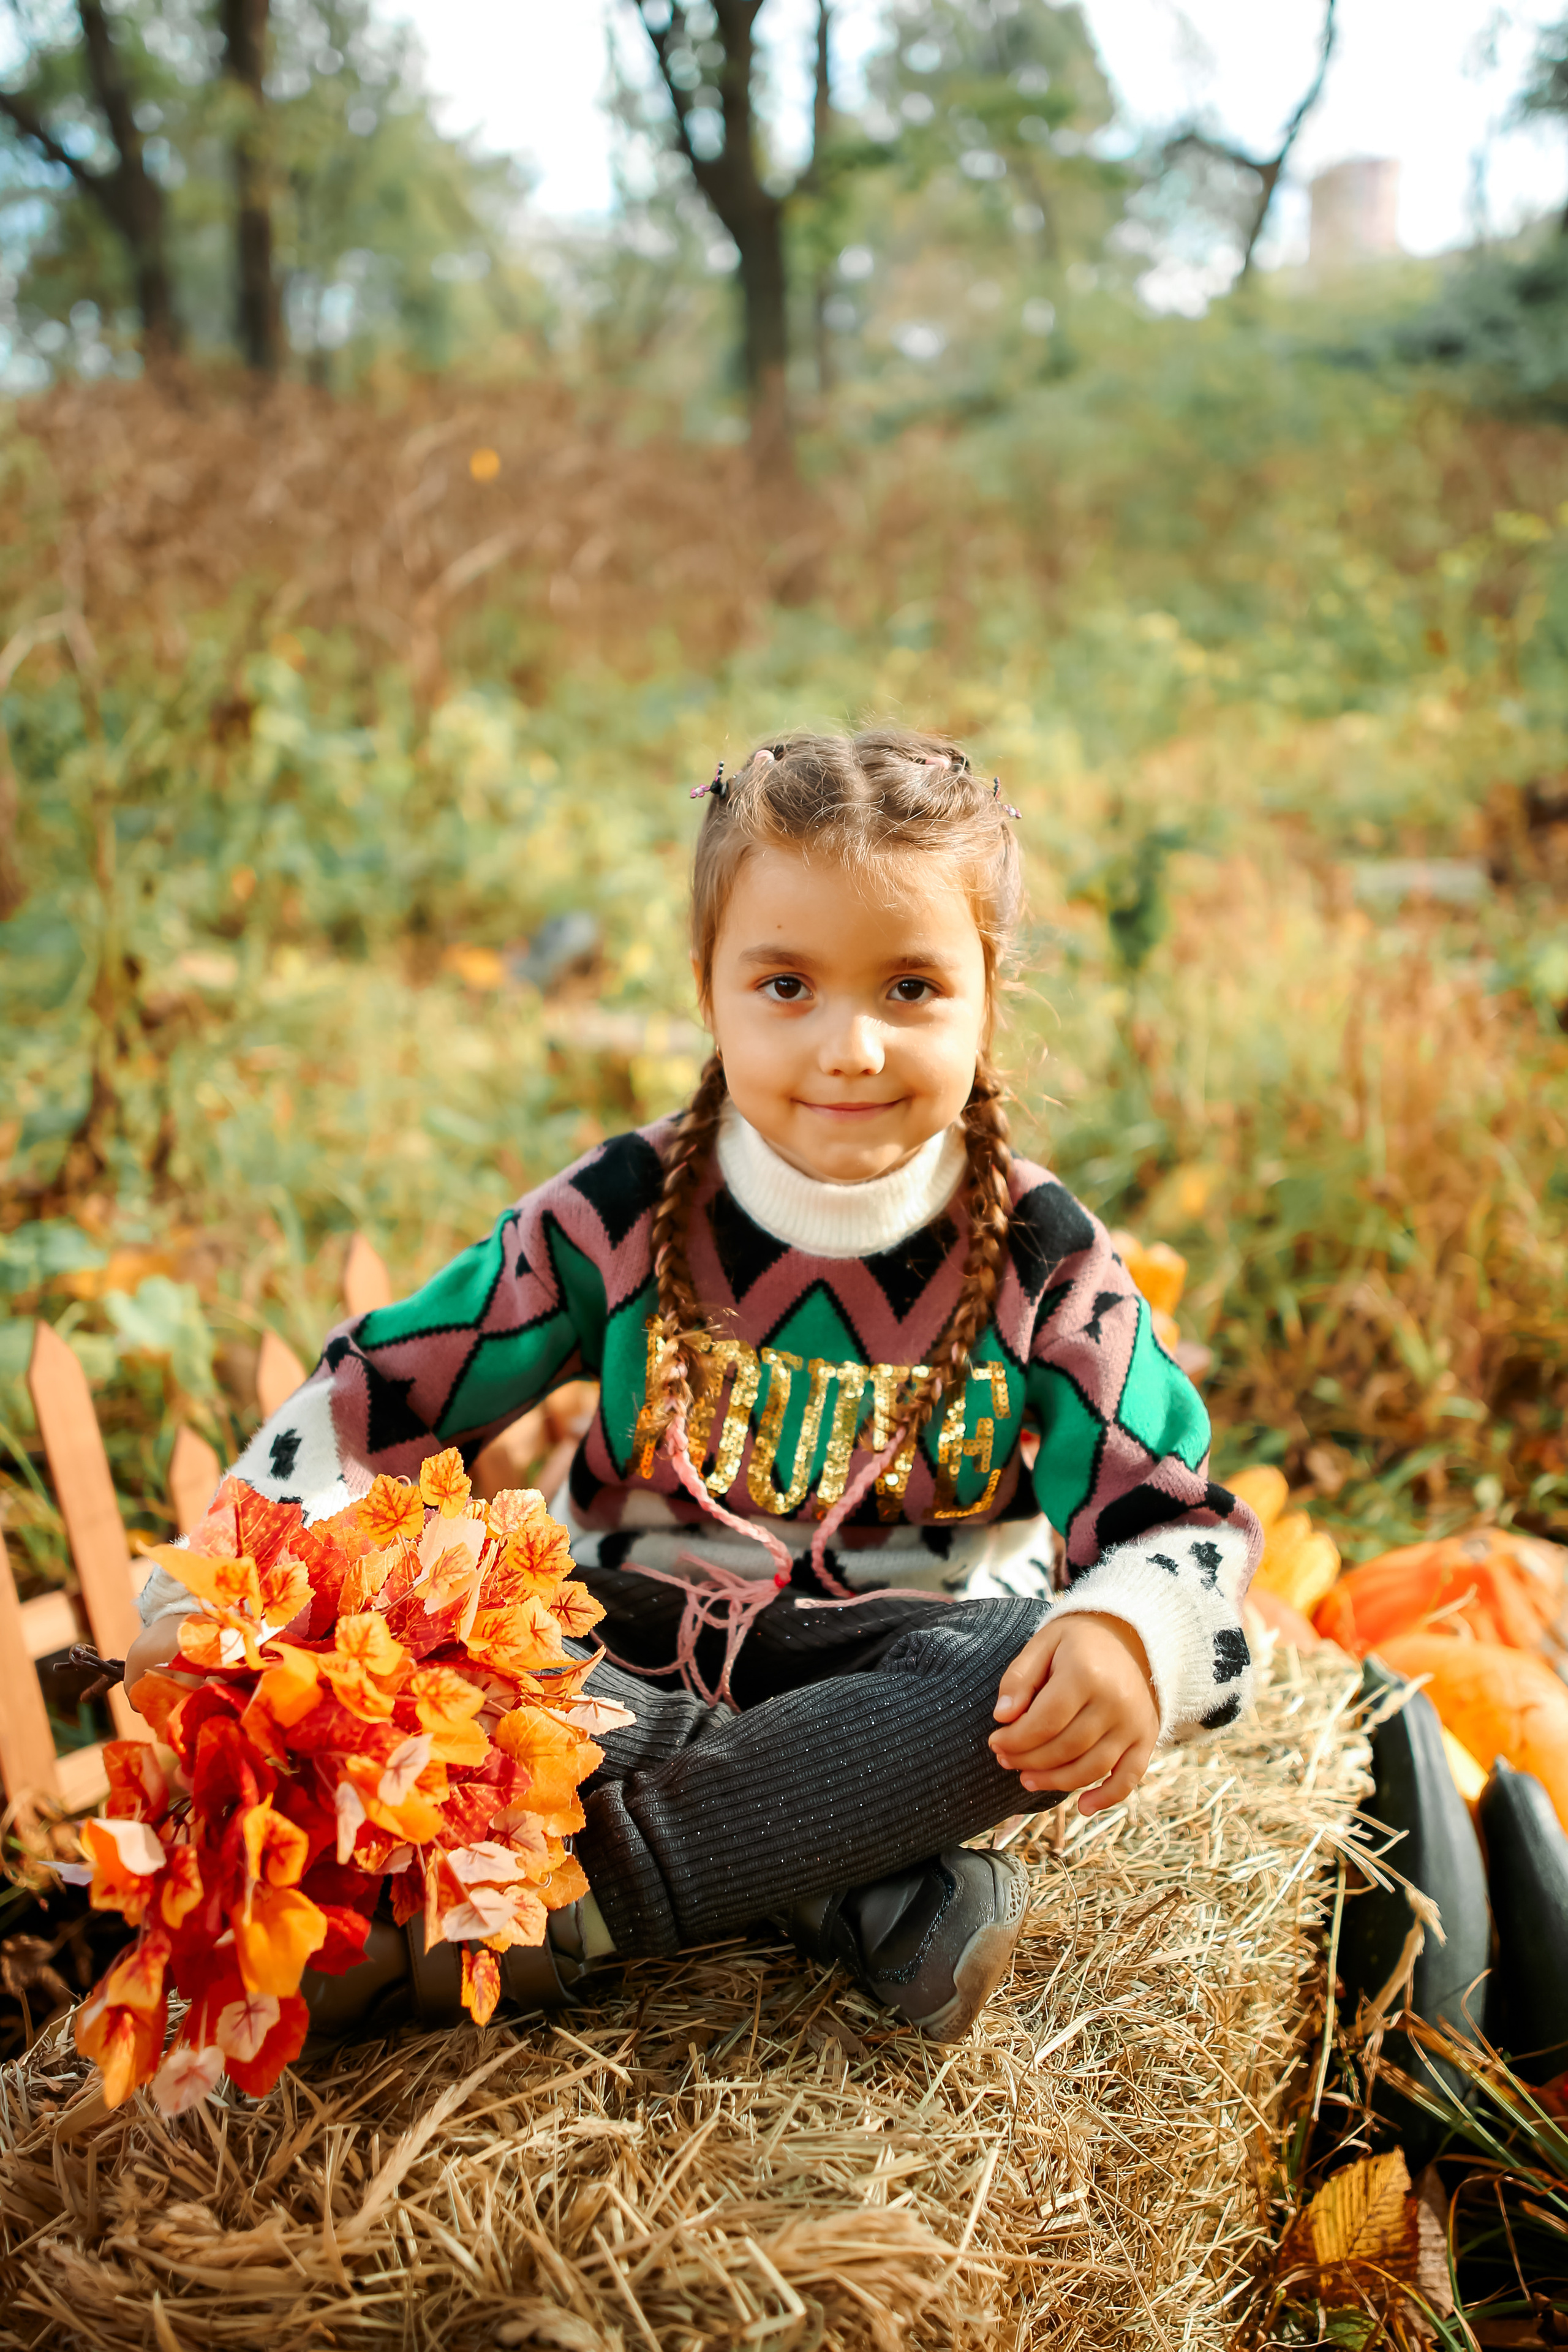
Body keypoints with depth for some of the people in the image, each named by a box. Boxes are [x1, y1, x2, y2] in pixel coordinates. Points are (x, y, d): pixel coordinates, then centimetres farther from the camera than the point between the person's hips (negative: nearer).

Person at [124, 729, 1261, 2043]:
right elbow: (372, 1400, -1)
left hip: (891, 1662, -1)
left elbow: (1179, 1517, -7)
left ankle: (573, 1892, -30)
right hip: (637, 1658, 1)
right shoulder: (627, 1216, -7)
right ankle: (850, 1878, -29)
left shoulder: (1038, 1257, -8)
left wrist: (1126, 1637, -31)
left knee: (1026, 1675, -34)